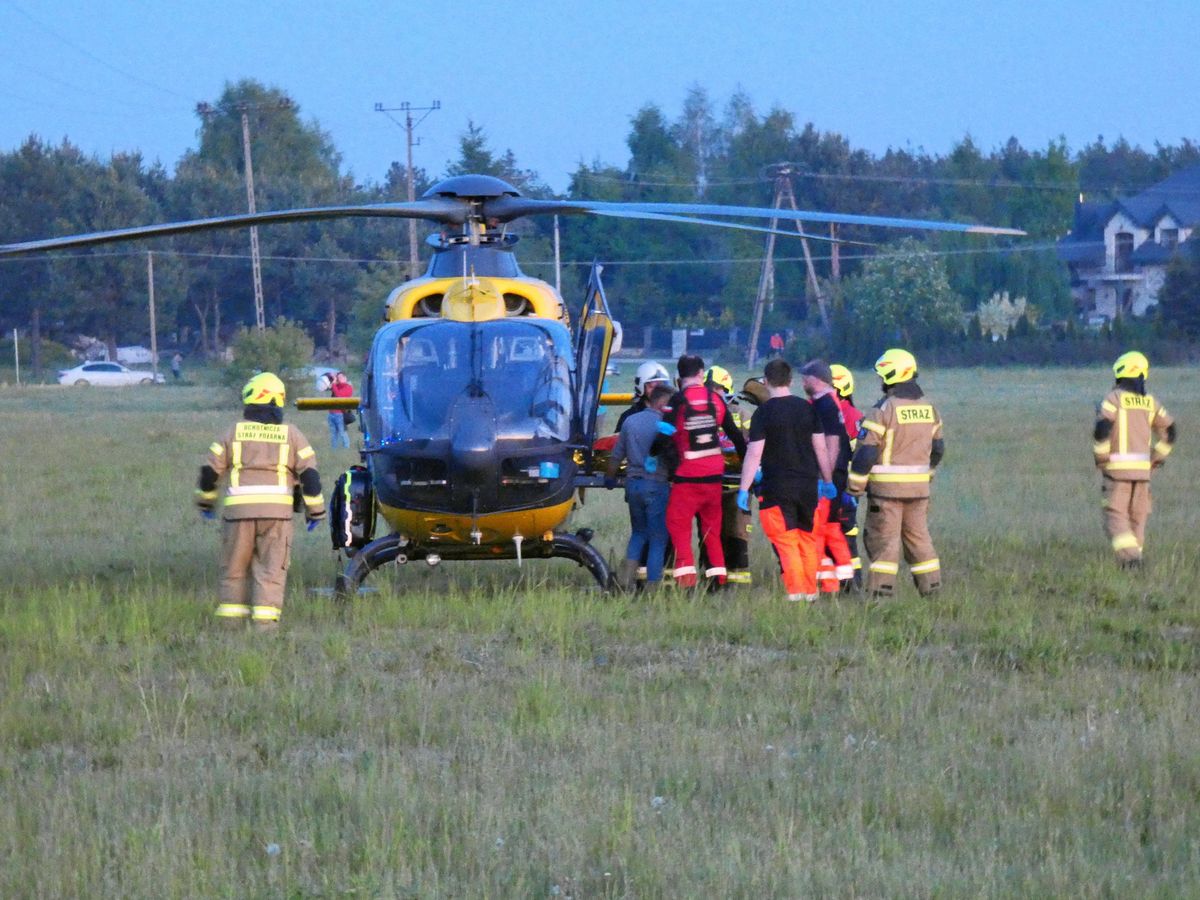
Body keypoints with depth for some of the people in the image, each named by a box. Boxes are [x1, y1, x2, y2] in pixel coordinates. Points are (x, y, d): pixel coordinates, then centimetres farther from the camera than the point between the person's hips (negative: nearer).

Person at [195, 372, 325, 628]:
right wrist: (315, 510, 10)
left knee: (235, 566, 12)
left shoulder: (235, 432, 8)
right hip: (276, 508, 0)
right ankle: (265, 615, -8)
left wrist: (205, 501, 25)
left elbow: (210, 470, 10)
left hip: (238, 507, 0)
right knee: (271, 566, 2)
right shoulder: (291, 435, 8)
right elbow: (309, 474, 3)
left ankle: (232, 612, 12)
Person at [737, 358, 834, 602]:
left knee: (785, 541, -1)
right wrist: (827, 481, 18)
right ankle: (810, 591, 16)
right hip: (808, 485, 4)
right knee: (807, 539, 13)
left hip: (777, 486, -4)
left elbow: (754, 454, -10)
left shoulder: (763, 413, -8)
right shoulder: (807, 409, 4)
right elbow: (821, 448, 8)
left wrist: (743, 489, -6)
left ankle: (795, 591, -7)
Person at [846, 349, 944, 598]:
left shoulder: (884, 409, -14)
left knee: (884, 538, -1)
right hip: (918, 485, 6)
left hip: (886, 485, -6)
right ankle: (930, 585, 14)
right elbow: (937, 448, 17)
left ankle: (882, 590, -4)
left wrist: (855, 486, -7)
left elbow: (866, 451, -15)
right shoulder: (928, 407, 8)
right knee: (918, 536, 14)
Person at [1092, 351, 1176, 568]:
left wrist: (1100, 458, -6)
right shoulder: (1149, 401, 9)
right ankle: (1135, 557, 11)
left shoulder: (1115, 397, -7)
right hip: (1142, 467, 5)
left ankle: (1129, 555, -22)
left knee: (1115, 514, -2)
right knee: (1137, 515, 14)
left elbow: (1102, 428, -18)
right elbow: (1168, 431, 14)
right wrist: (1156, 458, 20)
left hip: (1117, 466, -5)